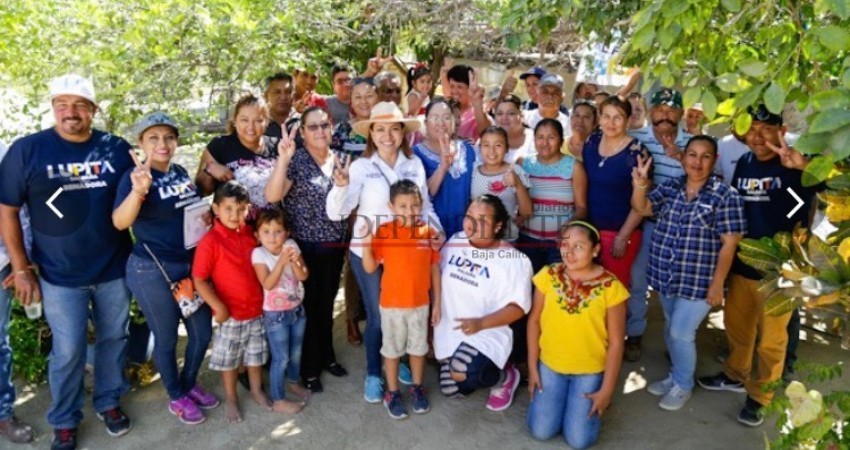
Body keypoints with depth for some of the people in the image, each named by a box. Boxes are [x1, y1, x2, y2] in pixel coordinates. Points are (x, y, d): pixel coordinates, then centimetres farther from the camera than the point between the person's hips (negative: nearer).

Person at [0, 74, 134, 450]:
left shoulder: (117, 149, -1)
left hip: (115, 268, 2)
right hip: (60, 275, -2)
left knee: (114, 338, 15)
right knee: (68, 352, 6)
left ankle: (110, 402, 36)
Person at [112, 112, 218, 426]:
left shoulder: (181, 173, 5)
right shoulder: (135, 176, -14)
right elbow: (120, 222, -31)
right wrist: (138, 190, -47)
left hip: (193, 265, 7)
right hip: (153, 271, -6)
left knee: (203, 333, 15)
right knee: (166, 338, 10)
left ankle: (189, 384, 40)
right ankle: (177, 397, 31)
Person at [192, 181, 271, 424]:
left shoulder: (250, 234, -3)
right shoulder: (211, 241, -19)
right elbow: (199, 280, -17)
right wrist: (218, 306, -20)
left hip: (258, 308, 5)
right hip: (231, 313, -5)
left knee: (256, 353, 21)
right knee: (229, 358, 15)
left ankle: (257, 389, 42)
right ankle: (230, 398, 34)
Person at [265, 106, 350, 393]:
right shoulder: (295, 160, -11)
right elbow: (272, 196, -27)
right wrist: (283, 159, -35)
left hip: (335, 245, 5)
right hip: (306, 247, -5)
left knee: (327, 302, 18)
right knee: (308, 305, 7)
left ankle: (327, 355, 36)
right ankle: (309, 368, 22)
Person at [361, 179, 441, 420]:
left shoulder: (429, 233, -6)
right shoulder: (383, 233, -12)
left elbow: (434, 270, 1)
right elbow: (370, 268, -10)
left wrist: (437, 303, 3)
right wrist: (367, 242, -25)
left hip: (420, 304, 2)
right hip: (392, 304, -2)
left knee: (418, 348, 18)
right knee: (392, 350, 14)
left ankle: (417, 388, 39)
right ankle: (392, 393, 31)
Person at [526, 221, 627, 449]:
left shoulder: (610, 287, -17)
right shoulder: (548, 276, -10)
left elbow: (616, 342, -10)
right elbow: (534, 321, 0)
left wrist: (607, 390, -8)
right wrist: (532, 367, 0)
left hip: (590, 370, -2)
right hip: (550, 365, 2)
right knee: (541, 431, -4)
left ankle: (594, 403, 24)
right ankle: (552, 396, 26)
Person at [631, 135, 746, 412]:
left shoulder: (724, 196, -11)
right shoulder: (669, 188, 4)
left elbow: (729, 244, -12)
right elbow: (641, 209, -4)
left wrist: (717, 284, -14)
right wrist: (640, 183, -22)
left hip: (698, 281, -5)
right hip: (667, 277, 5)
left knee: (681, 333, 0)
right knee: (671, 330, 18)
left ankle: (683, 385, 24)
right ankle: (676, 375, 40)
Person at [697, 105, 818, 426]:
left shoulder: (794, 168, -15)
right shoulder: (743, 164, 3)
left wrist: (802, 164, -53)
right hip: (742, 263, 6)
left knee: (770, 339, 9)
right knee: (736, 324, 21)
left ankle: (759, 396, 28)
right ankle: (736, 375, 43)